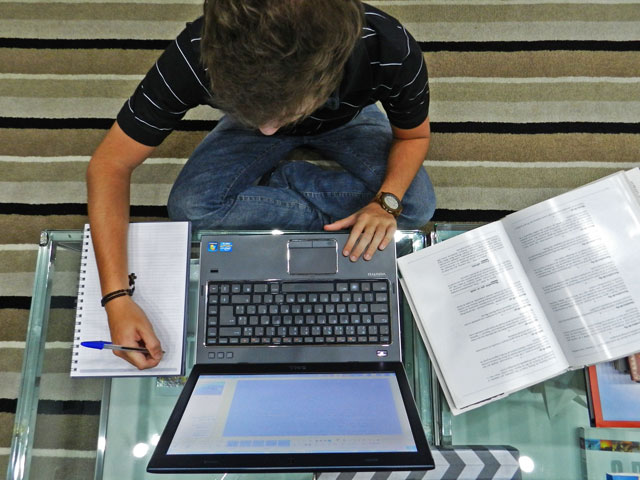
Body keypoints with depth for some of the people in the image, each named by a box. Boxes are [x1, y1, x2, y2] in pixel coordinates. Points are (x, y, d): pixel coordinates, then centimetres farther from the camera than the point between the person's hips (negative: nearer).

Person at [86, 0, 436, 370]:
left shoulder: (392, 52, -37)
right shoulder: (197, 56, -38)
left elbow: (414, 135, -15)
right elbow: (110, 165, -30)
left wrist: (387, 201, -35)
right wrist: (117, 297, -38)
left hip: (347, 121, 1)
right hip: (250, 118, 0)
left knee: (416, 206, -23)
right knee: (190, 206, -26)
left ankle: (276, 181, -5)